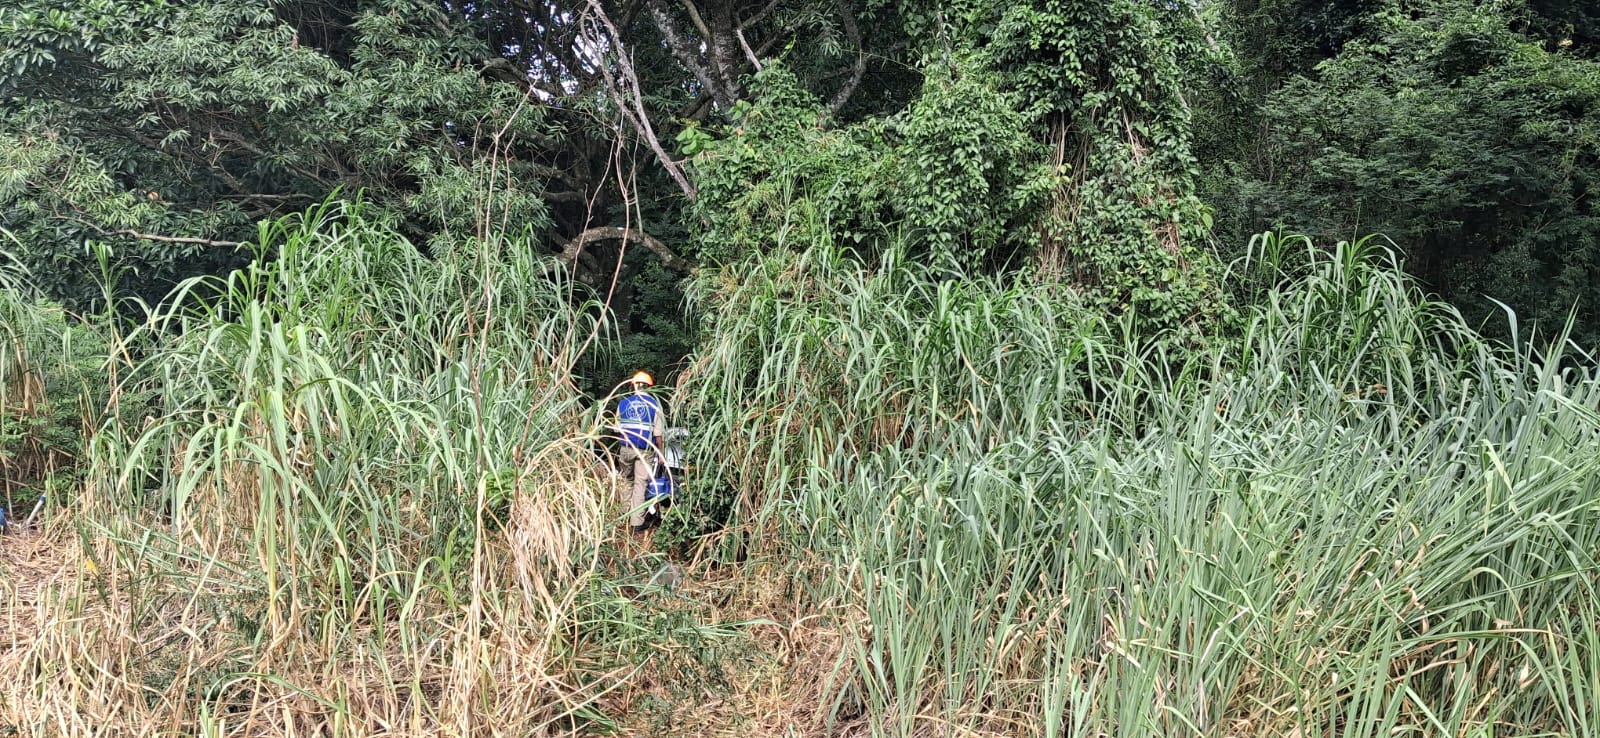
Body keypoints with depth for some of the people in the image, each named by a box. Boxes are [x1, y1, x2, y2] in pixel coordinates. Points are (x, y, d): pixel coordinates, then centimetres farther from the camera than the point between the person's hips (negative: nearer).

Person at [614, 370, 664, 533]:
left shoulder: (623, 402, 3)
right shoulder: (654, 404, -4)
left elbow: (618, 429, 8)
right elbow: (658, 433, -5)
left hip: (626, 448, 2)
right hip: (646, 451, -2)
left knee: (628, 481, 21)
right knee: (641, 485, 1)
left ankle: (626, 514, 28)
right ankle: (637, 523, 0)